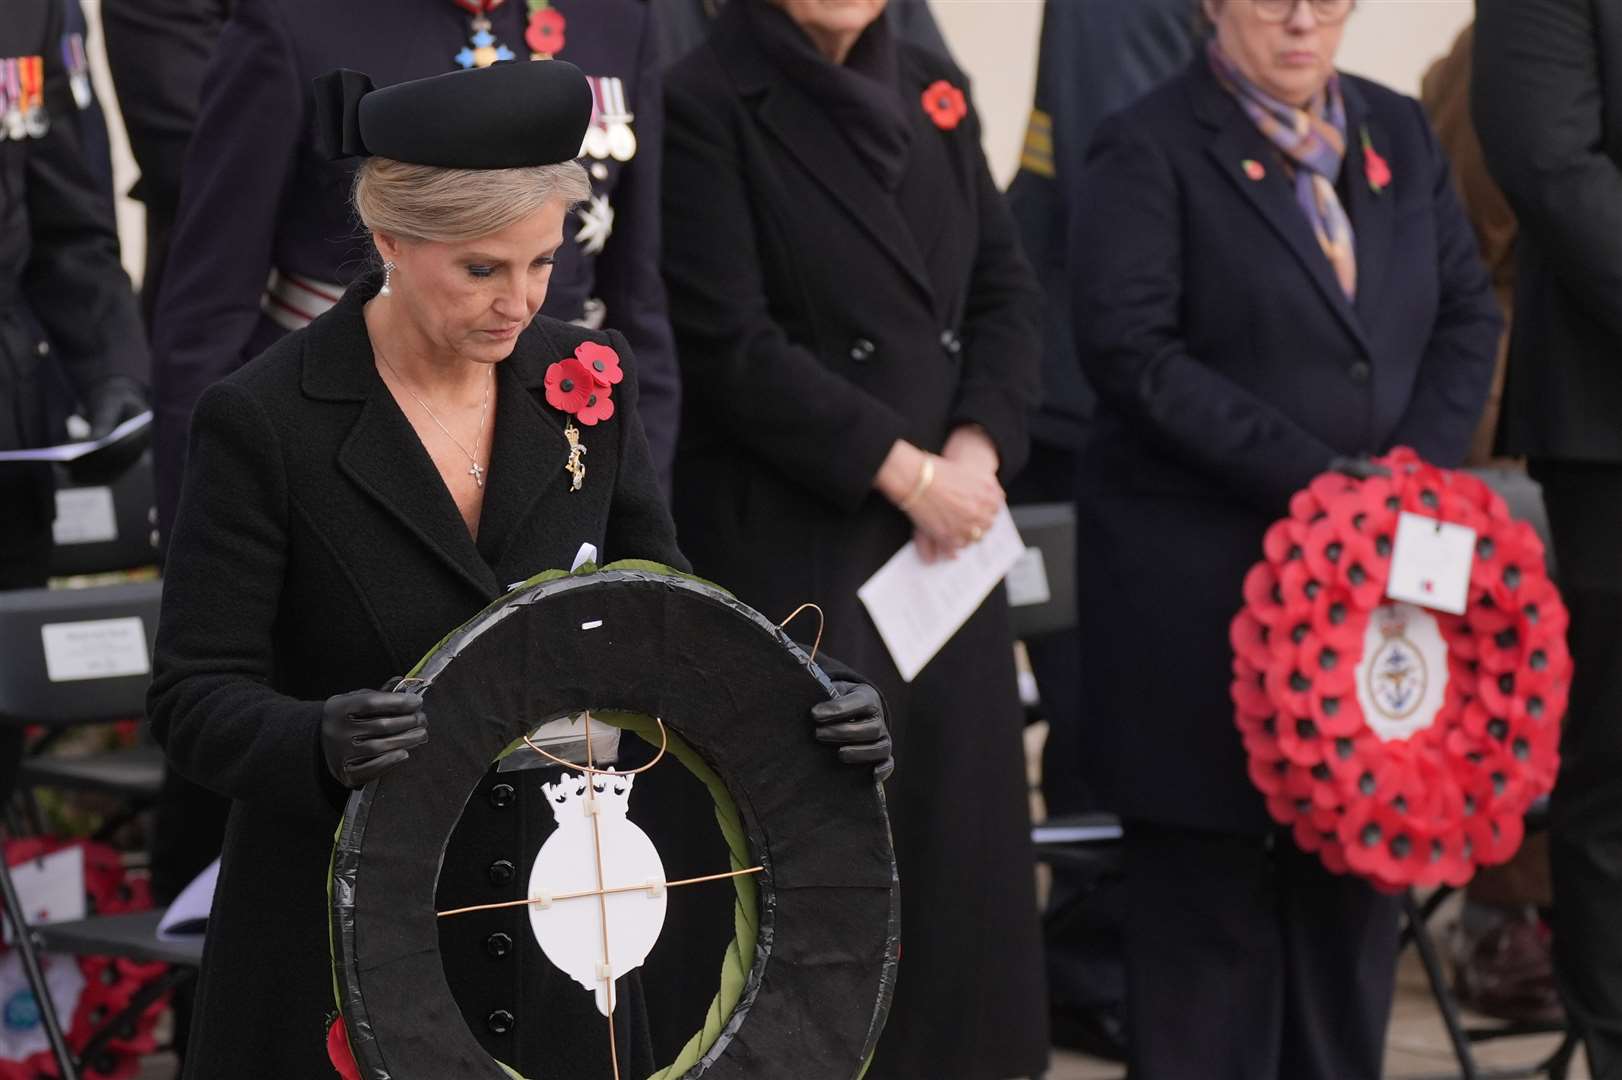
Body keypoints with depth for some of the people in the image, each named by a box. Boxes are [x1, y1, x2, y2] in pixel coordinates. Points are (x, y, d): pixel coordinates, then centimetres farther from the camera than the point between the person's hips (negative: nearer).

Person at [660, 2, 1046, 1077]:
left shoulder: (933, 92, 13)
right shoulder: (706, 106, -7)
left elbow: (1007, 288, 11)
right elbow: (730, 345, -13)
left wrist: (976, 448, -6)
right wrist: (903, 468, -12)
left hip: (949, 540, 6)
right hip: (790, 544, -6)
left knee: (961, 834, 5)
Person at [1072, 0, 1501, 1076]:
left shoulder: (1402, 136, 13)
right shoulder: (1150, 150, -5)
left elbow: (1469, 311, 13)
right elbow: (1132, 350, -13)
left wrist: (1420, 463, -5)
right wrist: (1311, 477, -17)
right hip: (1202, 585, -5)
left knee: (1357, 860, 7)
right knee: (1210, 882, 0)